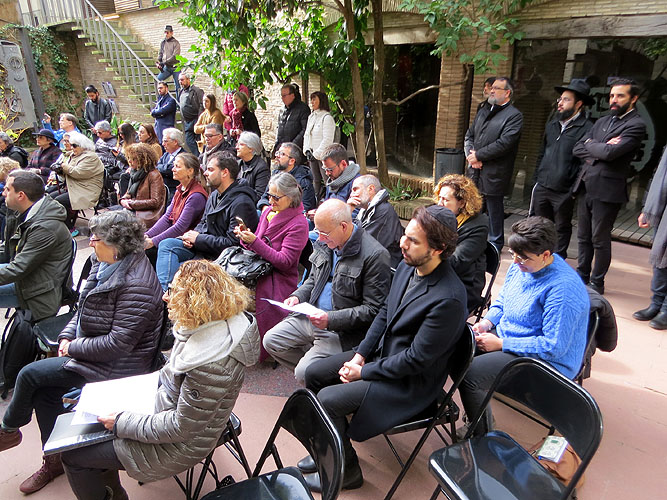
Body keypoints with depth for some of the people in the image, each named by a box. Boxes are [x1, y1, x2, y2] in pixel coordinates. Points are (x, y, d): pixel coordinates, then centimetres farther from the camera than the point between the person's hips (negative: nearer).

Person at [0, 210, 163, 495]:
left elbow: (118, 343, -27)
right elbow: (84, 309, 14)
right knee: (44, 390, 5)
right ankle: (54, 460, 24)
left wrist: (74, 348, -15)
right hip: (89, 348, 9)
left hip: (115, 365, -9)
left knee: (30, 375, -5)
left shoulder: (135, 284, -29)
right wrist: (68, 336, -1)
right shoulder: (106, 265, 2)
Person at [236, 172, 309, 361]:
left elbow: (284, 262, -17)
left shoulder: (298, 224, -11)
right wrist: (246, 239, -4)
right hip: (259, 271, 7)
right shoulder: (268, 212, 12)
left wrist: (254, 241, -20)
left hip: (280, 281, -6)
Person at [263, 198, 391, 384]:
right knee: (271, 341, 3)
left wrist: (331, 319, -25)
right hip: (312, 315, 8)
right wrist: (298, 296, 0)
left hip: (342, 329, -8)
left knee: (304, 373, -18)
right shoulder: (325, 242, 3)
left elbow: (373, 310, -19)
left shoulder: (375, 255, -20)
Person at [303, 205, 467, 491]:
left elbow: (416, 360, -25)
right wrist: (360, 354, -1)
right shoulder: (407, 266, -5)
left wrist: (363, 372, -16)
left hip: (411, 382, -8)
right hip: (381, 352, 9)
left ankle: (345, 472, 10)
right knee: (313, 373, 6)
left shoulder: (448, 298, -31)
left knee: (329, 400, -18)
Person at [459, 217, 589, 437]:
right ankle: (476, 418, 13)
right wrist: (487, 321, -4)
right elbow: (502, 299, 17)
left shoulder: (563, 289, -28)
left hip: (546, 361, -9)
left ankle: (481, 437, 1)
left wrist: (501, 344, -24)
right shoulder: (522, 265, -1)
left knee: (469, 374, -23)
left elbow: (553, 347, -27)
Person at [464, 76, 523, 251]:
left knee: (494, 210, 3)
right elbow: (469, 135, 15)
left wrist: (478, 155, -15)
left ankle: (495, 244, 17)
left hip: (494, 174, -7)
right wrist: (470, 155, -4)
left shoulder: (514, 116, -8)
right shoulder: (483, 111, 16)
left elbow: (504, 143, -18)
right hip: (476, 171, 7)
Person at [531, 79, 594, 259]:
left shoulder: (586, 128, -10)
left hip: (563, 192, -6)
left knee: (562, 229, 10)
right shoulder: (552, 125, 13)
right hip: (542, 187, 6)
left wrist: (574, 191, -16)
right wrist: (536, 178, 15)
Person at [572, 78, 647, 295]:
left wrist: (590, 144, -3)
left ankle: (597, 283, 16)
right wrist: (599, 150, -9)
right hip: (585, 186, 7)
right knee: (583, 236, 15)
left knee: (600, 240, 3)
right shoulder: (602, 121, 16)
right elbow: (577, 149, 8)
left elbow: (609, 152, -21)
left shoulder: (636, 125, -8)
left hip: (607, 189, -7)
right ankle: (582, 276, 28)